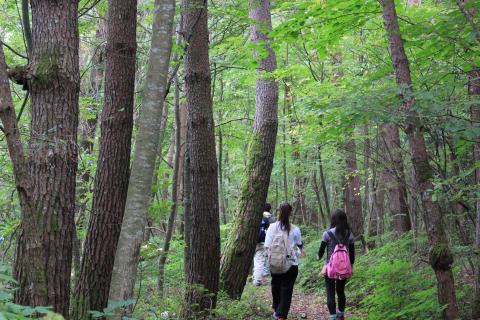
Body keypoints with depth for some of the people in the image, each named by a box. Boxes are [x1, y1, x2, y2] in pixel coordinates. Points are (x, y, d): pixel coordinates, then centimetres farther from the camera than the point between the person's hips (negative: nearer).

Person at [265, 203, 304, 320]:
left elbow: (267, 247, -9)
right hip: (291, 264, -1)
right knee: (287, 289, 5)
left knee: (276, 286, 20)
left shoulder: (272, 227, -9)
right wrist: (301, 252, 33)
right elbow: (300, 244, 10)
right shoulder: (295, 229, -8)